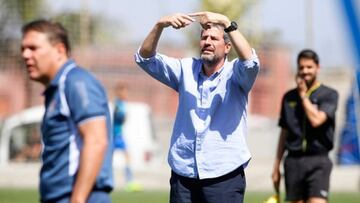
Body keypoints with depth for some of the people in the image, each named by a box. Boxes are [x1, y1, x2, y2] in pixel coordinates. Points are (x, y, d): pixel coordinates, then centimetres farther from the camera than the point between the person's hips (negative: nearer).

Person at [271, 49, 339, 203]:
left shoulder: (329, 95, 0)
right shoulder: (289, 97, 12)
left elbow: (316, 120, -17)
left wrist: (303, 94, -5)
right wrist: (276, 166, 14)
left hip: (317, 161, -4)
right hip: (293, 160, 4)